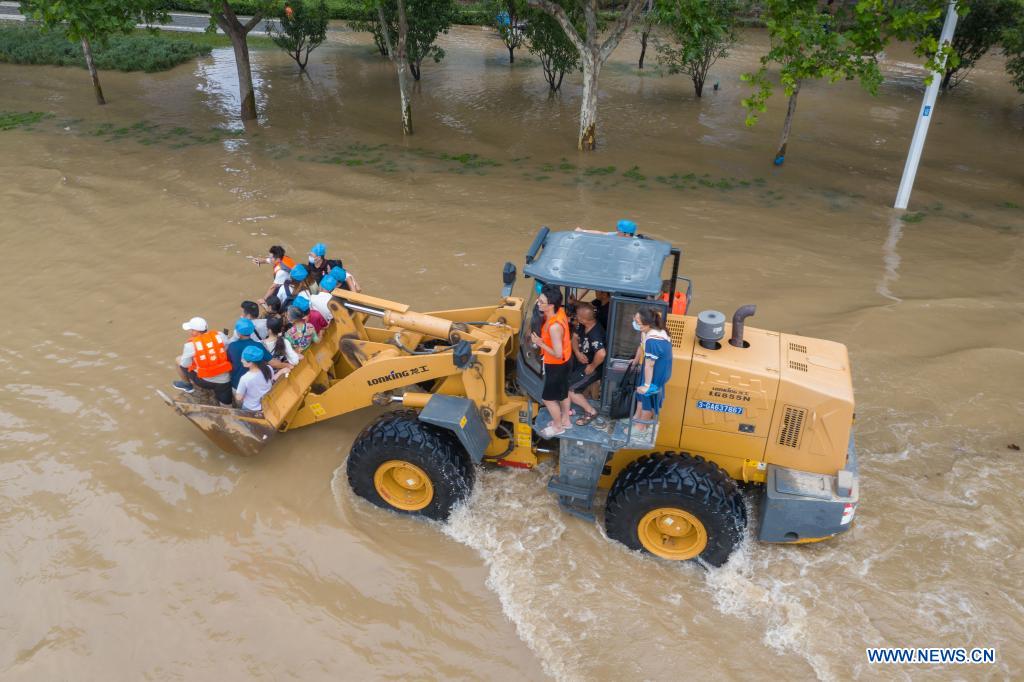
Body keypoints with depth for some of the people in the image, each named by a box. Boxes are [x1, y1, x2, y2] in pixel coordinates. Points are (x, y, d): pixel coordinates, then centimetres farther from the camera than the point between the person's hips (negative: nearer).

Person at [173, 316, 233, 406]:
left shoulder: (191, 345, -13)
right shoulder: (219, 335, -6)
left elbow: (184, 364, -1)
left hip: (205, 381, -3)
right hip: (224, 381, 3)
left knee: (178, 360, 17)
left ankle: (188, 385, 37)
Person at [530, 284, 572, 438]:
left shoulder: (554, 327, -37)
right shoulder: (559, 311, -11)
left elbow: (557, 354, -32)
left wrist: (540, 343, -23)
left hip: (556, 365, -9)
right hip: (564, 360, 9)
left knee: (548, 397, 12)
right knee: (563, 392, 26)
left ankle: (557, 426, 31)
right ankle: (565, 420, 45)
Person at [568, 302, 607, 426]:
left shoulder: (595, 334, -34)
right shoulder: (583, 326, -6)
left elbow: (601, 354, -47)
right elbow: (575, 338, 8)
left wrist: (592, 367, -29)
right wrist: (577, 352, -12)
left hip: (592, 368, -9)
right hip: (582, 361, 9)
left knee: (567, 390, -10)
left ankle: (591, 412, 4)